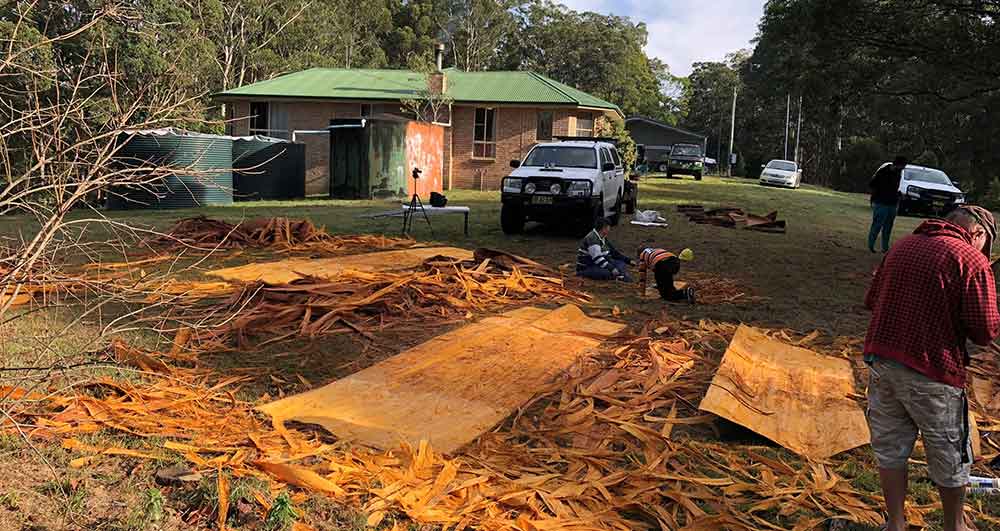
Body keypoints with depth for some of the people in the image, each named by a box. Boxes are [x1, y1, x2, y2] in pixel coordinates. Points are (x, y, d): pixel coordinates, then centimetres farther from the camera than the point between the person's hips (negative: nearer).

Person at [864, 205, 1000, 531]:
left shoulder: (902, 246, 8)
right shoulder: (972, 260, -11)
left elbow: (872, 301, 15)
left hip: (881, 360, 5)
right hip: (931, 374, -5)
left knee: (890, 447, 17)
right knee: (949, 457, 17)